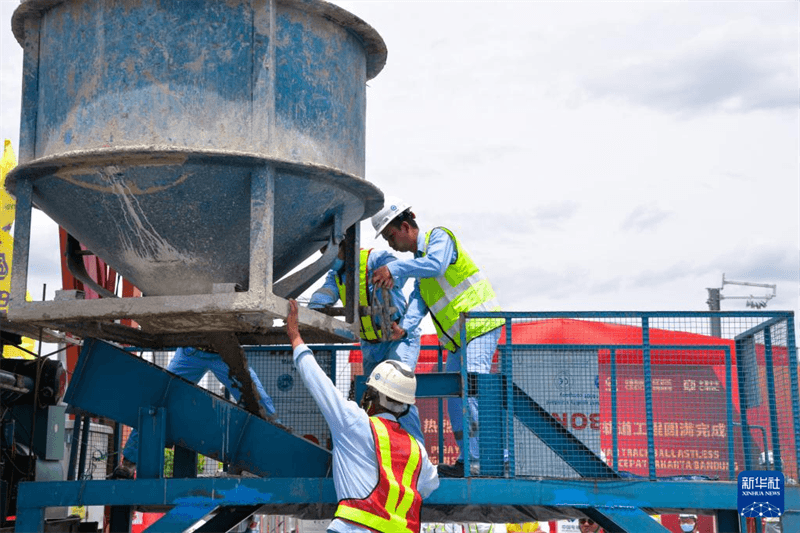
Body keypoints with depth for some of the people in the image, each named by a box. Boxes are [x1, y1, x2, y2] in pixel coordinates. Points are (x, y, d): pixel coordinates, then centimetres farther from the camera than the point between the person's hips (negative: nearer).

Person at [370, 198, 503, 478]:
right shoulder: (417, 261, 19)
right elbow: (418, 300, 4)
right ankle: (468, 461, 8)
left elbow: (436, 265, -29)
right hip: (458, 337, 10)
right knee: (455, 395, 6)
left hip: (479, 325, -10)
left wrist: (394, 269, -29)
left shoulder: (439, 236, -6)